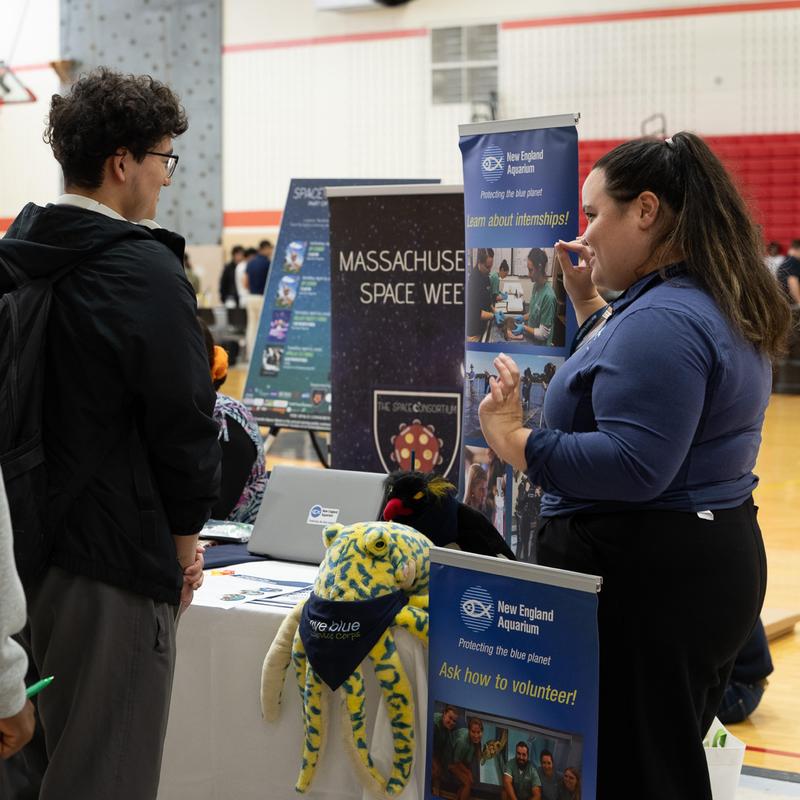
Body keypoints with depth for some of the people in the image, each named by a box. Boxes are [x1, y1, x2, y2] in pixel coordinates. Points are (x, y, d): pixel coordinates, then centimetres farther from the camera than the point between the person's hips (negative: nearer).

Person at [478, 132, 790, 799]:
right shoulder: (723, 304, 13)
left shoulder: (662, 319, -20)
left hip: (645, 581, -11)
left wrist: (516, 442, -23)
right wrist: (588, 303, 23)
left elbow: (632, 464, -28)